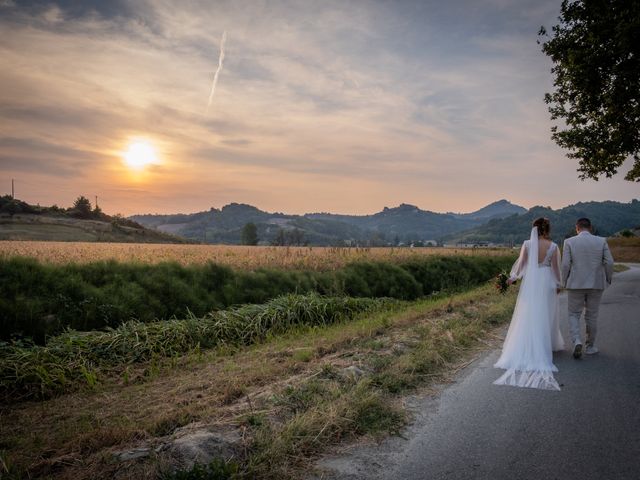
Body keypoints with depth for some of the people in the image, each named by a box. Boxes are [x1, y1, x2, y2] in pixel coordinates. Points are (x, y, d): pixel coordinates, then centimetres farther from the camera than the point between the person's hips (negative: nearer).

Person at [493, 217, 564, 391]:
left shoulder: (527, 244, -7)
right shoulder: (553, 246, -6)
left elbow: (521, 262, -4)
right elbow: (555, 267, -2)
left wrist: (513, 277, 8)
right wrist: (558, 284, 10)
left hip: (530, 281, 0)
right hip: (547, 282, 0)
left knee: (527, 315, 7)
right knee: (545, 315, 12)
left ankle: (526, 347, 8)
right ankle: (545, 344, 20)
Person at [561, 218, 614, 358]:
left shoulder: (569, 242, -6)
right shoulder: (601, 241, -1)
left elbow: (565, 264, -9)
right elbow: (609, 262, -3)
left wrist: (564, 282, 3)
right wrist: (608, 279, 11)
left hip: (575, 284, -2)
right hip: (596, 284, 2)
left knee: (574, 315, 9)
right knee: (592, 316, 14)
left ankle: (577, 342, -12)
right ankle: (590, 346, 23)